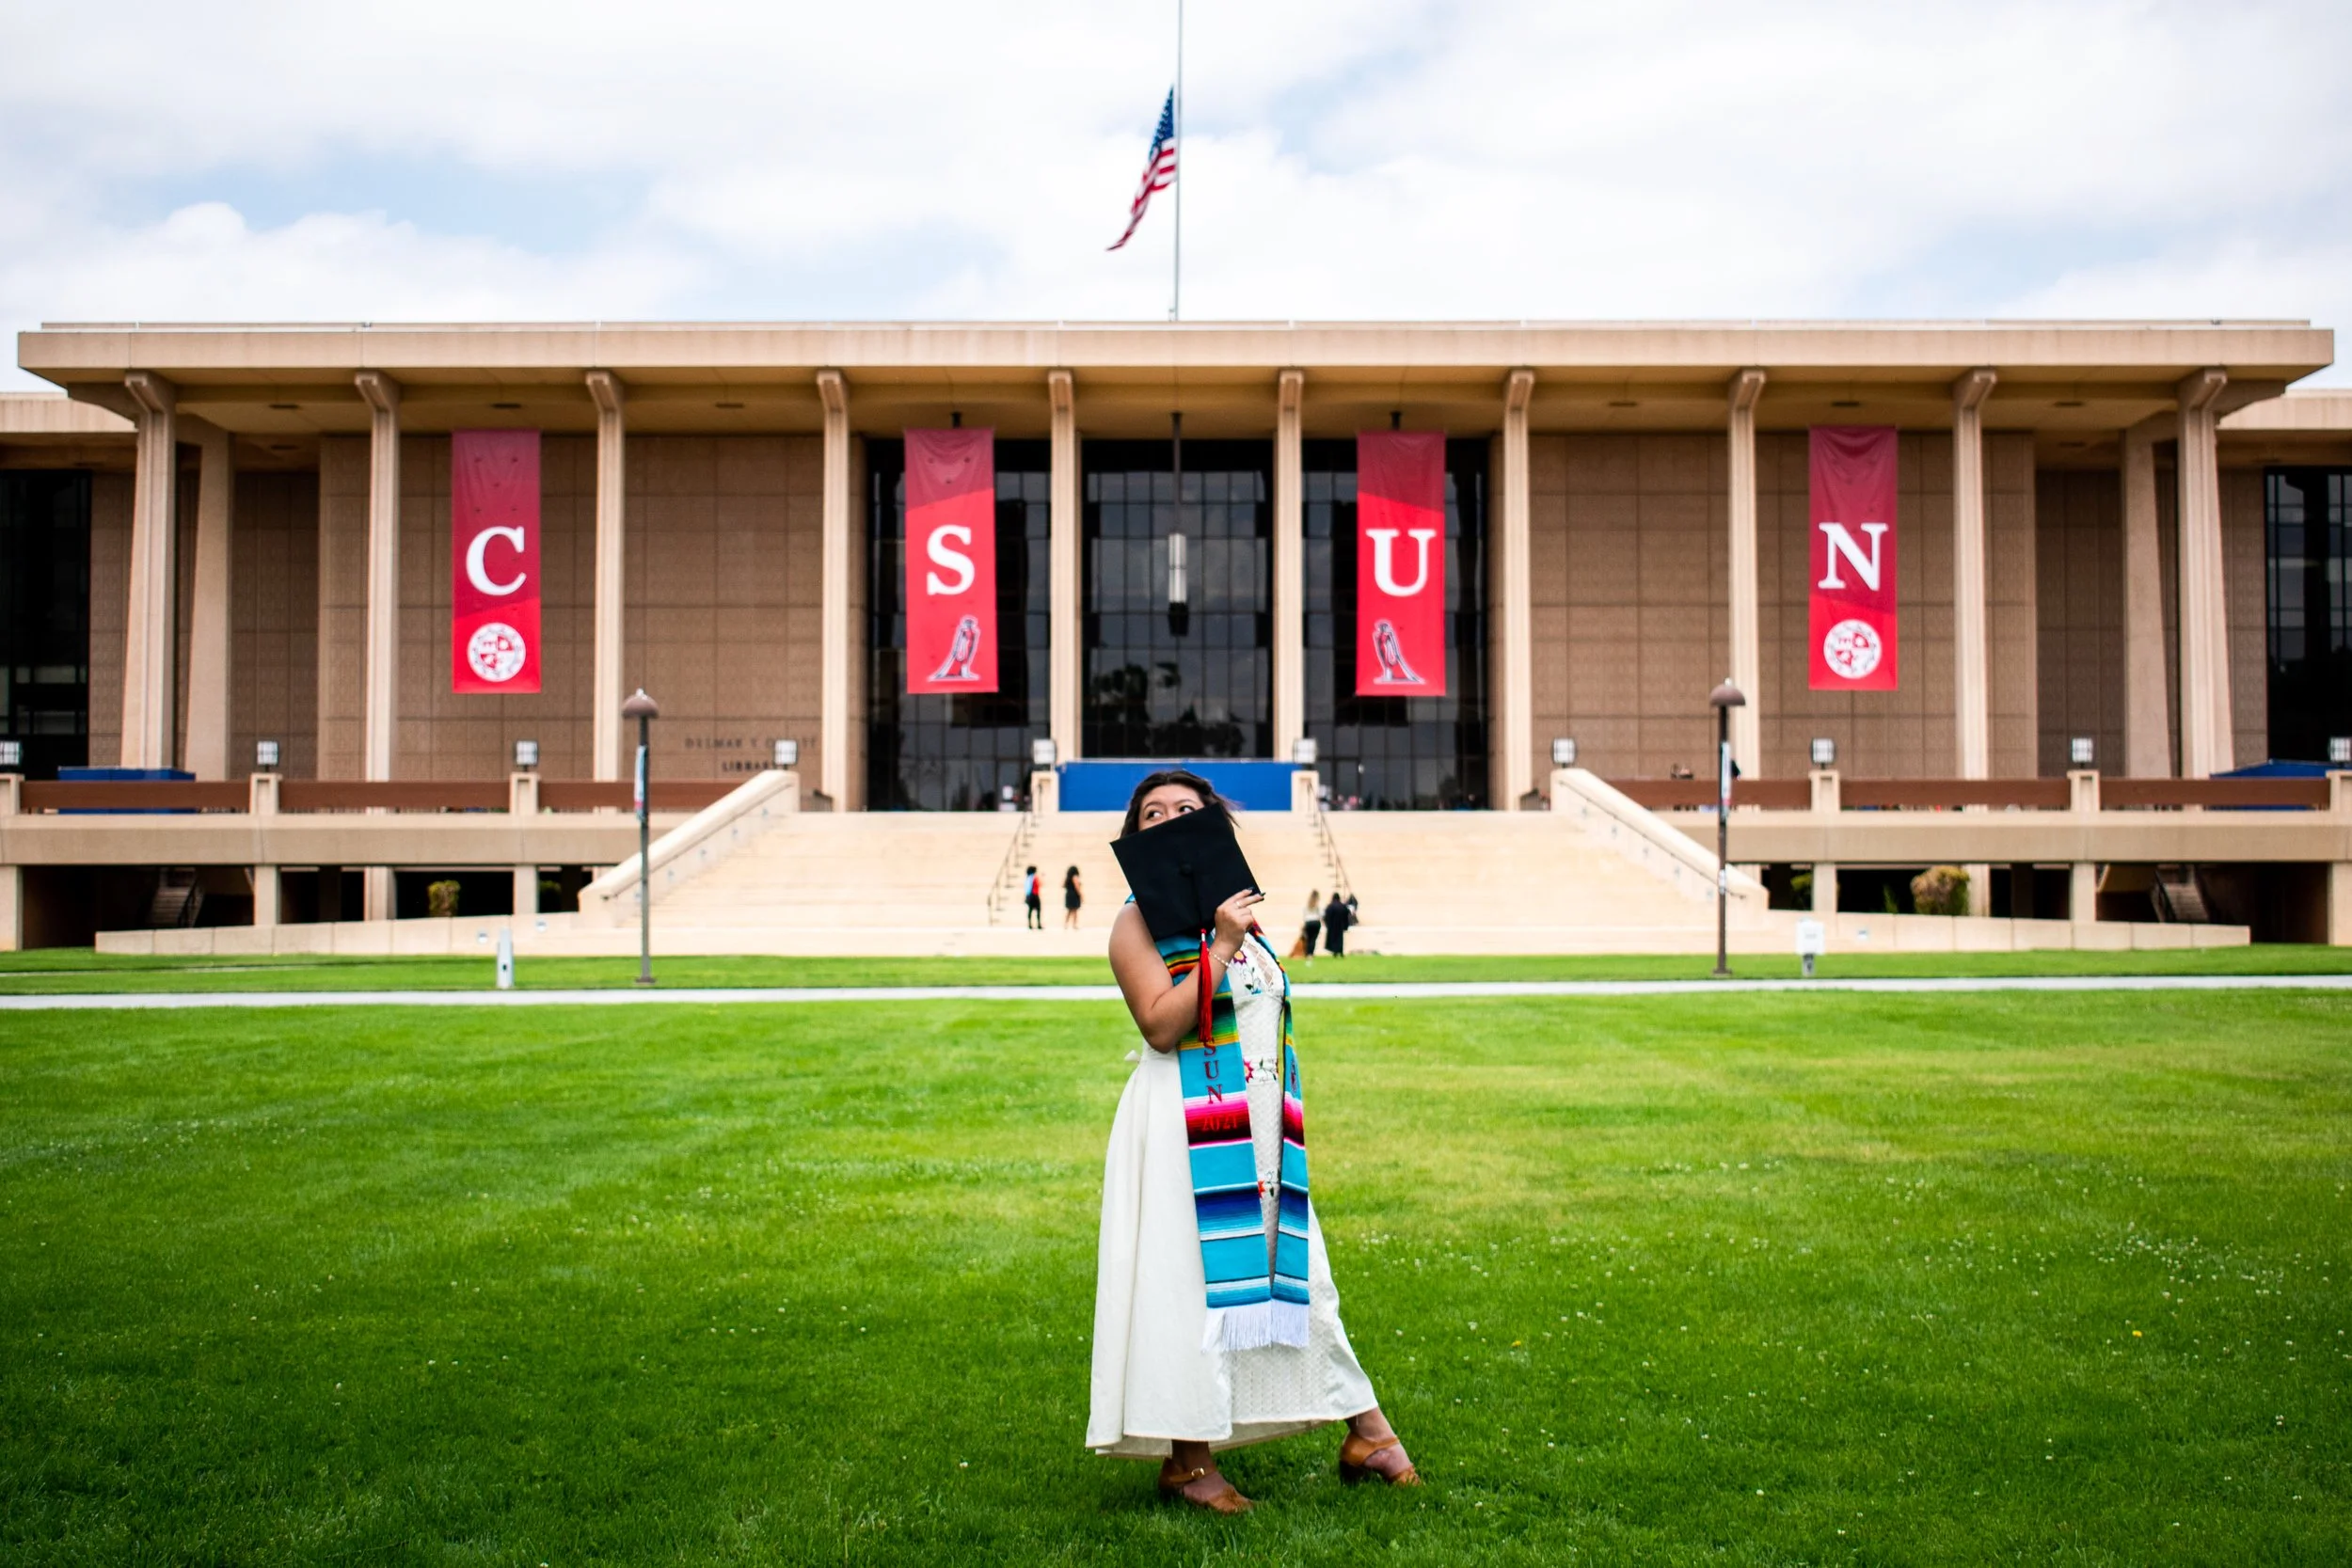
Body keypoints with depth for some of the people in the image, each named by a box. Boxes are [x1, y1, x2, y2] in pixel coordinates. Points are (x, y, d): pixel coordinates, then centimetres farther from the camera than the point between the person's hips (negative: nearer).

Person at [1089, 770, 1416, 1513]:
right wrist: (1222, 947, -19)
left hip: (1263, 1126, 7)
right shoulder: (1138, 922, -5)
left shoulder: (1239, 914, 17)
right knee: (1190, 1275, -4)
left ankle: (1365, 1432, 18)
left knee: (1293, 1272, 11)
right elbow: (1161, 1024, -18)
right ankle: (1186, 1458, 7)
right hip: (1186, 1124, -7)